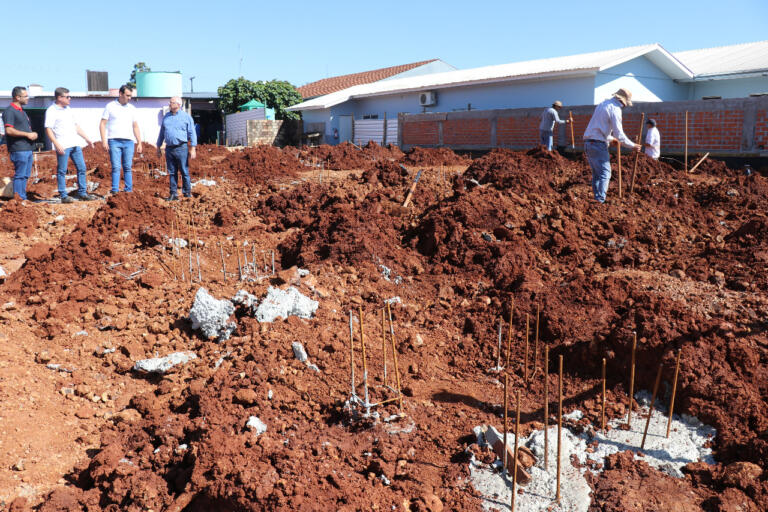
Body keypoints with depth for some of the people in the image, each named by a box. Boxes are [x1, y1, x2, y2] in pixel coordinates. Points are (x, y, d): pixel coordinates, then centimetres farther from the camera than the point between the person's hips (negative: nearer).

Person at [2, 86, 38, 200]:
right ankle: (18, 200, -4)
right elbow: (9, 130, -19)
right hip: (19, 149, -9)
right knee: (19, 175, -7)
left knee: (25, 176, 11)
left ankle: (23, 199, 17)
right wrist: (27, 134, -16)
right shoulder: (9, 111, -9)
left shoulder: (22, 111, 20)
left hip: (28, 148, 9)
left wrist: (33, 134, 14)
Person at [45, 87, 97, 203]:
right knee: (62, 171, -2)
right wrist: (57, 144, -21)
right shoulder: (51, 111, -5)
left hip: (75, 144, 8)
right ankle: (64, 196, 2)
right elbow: (48, 129, -12)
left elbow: (76, 126, 26)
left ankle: (82, 193, 15)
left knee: (82, 168, 7)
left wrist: (86, 138, 22)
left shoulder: (68, 109, 19)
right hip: (63, 146, -8)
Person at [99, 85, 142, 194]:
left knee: (128, 167, 2)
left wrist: (139, 143, 11)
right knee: (116, 167, -8)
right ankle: (115, 190, -7)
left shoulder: (132, 108, 14)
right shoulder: (110, 106, 5)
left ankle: (129, 190, 5)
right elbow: (102, 124, 3)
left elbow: (135, 126, 17)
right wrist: (104, 140, -7)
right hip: (114, 141, -3)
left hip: (128, 141, 3)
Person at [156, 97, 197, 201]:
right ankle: (173, 194, 11)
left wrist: (193, 149, -9)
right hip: (169, 148, 5)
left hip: (181, 148, -4)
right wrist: (158, 147, 17)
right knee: (172, 173, 6)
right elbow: (161, 133, 21)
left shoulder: (186, 117, 0)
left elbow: (192, 134, -2)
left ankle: (187, 192, 8)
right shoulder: (166, 117, 14)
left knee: (184, 172, -2)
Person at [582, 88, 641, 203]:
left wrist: (611, 139, 37)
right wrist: (632, 146, -3)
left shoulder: (603, 104, 18)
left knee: (596, 174, 14)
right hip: (598, 145, -9)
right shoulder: (615, 109, -10)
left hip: (588, 143, 9)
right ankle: (600, 201, -12)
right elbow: (619, 134, -14)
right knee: (605, 173, -6)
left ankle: (597, 198, 15)